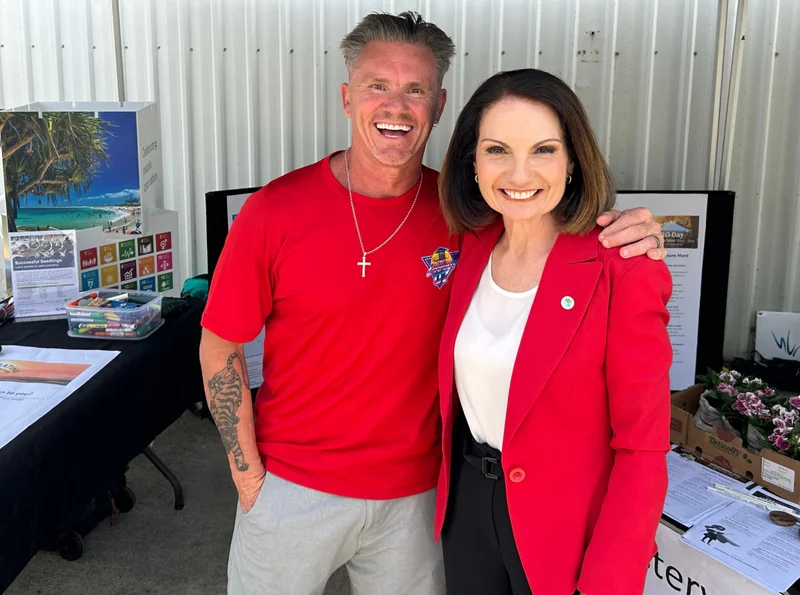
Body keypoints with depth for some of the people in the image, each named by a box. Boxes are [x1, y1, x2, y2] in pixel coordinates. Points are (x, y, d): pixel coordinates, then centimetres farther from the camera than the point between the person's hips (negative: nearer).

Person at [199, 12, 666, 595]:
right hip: (292, 490, -1)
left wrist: (630, 235, -18)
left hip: (415, 492, 2)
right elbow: (220, 349, -6)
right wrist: (250, 477, -7)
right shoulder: (277, 211, -13)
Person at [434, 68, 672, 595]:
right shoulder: (473, 247, -4)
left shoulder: (623, 272, -21)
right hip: (465, 508, 5)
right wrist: (454, 488, 2)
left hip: (567, 527, -4)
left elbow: (641, 447, -18)